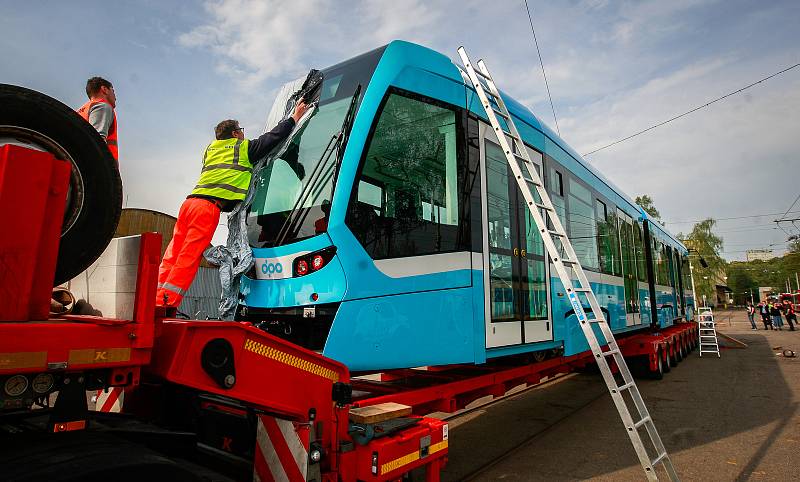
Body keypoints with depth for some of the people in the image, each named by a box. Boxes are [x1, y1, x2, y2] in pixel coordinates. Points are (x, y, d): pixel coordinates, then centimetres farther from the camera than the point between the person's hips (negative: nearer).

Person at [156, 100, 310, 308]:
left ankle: (155, 303, 5)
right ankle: (166, 305, -11)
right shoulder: (244, 147, 10)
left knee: (172, 256, 6)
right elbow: (273, 137, 12)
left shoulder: (211, 149, 27)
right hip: (208, 207, -7)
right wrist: (294, 118, 23)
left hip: (190, 202, 7)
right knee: (188, 258, -9)